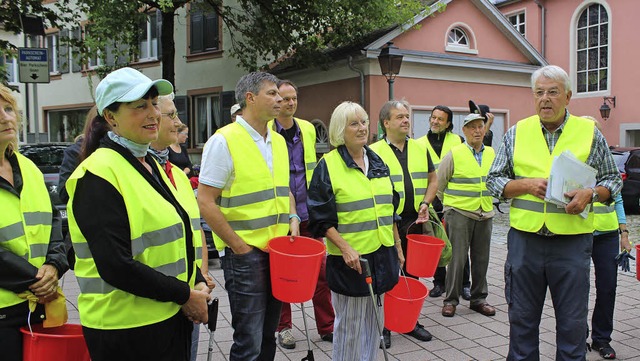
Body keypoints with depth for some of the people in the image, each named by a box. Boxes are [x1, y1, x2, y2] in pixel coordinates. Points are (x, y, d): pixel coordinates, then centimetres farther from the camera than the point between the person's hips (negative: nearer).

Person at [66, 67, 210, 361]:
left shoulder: (150, 164, 9)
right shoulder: (98, 174, -17)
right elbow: (115, 265, -22)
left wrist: (198, 283, 0)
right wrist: (184, 294, -16)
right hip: (126, 328, -7)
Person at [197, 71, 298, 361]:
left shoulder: (278, 141, 11)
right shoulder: (224, 141, -11)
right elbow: (206, 203, -14)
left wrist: (293, 218, 3)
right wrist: (239, 247, -14)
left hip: (279, 250, 7)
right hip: (244, 253, -7)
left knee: (268, 335, 17)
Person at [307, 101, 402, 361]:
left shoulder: (378, 162, 10)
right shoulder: (328, 166, -9)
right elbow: (321, 218, -12)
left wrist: (397, 247, 15)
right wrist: (345, 248, -20)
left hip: (382, 254, 6)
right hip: (349, 258, -6)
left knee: (373, 321, 15)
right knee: (350, 325, 4)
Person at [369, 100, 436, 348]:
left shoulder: (420, 148, 10)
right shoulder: (374, 152, -6)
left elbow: (433, 179, 16)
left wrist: (426, 203, 1)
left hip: (414, 221, 5)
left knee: (412, 273, 14)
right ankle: (383, 327, 17)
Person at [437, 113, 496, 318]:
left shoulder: (492, 154, 10)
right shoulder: (454, 154, -6)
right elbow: (438, 185, 0)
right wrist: (447, 205, 5)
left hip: (485, 215, 5)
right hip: (459, 213, -5)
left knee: (481, 259, 11)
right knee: (457, 258, -3)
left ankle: (478, 299, 24)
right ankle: (450, 300, 10)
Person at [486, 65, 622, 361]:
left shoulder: (589, 132, 4)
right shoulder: (516, 133, 6)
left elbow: (613, 179, 9)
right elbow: (494, 180, 6)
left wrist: (590, 194, -12)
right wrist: (527, 184, -11)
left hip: (572, 240, -1)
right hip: (525, 238, 1)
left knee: (573, 321, 9)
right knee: (522, 317, 12)